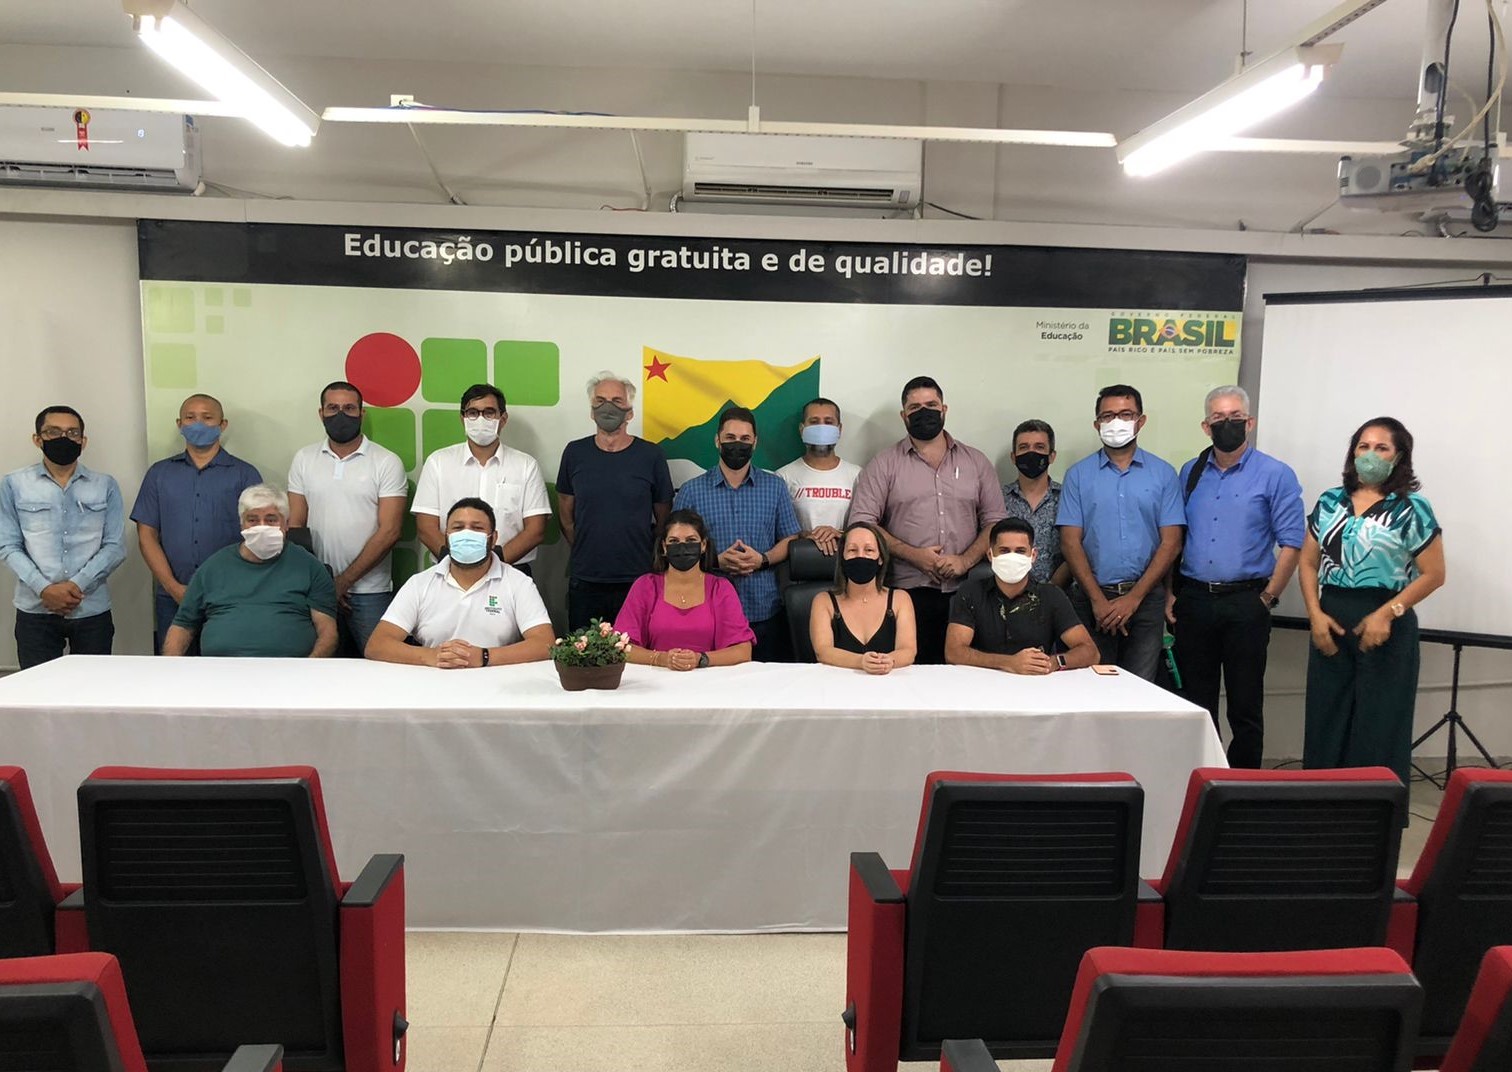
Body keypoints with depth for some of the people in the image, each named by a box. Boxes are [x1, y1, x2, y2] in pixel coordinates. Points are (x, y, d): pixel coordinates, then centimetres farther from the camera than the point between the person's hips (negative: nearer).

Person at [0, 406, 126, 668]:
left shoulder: (105, 486, 7)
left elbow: (115, 547, 2)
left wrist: (77, 584, -12)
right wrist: (44, 589, -13)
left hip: (92, 610, 1)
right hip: (35, 611, -1)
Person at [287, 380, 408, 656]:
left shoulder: (387, 463, -3)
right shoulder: (304, 459, 7)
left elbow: (389, 532, -8)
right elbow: (295, 526, 7)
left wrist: (344, 580, -10)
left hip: (370, 592, -3)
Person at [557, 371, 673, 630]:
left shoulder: (651, 455, -2)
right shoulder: (575, 453, 4)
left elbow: (664, 519, 6)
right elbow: (565, 513, 12)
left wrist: (649, 558, 4)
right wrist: (584, 550, 8)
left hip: (637, 580, -2)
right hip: (585, 581, 2)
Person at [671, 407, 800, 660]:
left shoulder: (775, 487, 9)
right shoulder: (691, 491, 4)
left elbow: (790, 539, 9)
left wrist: (763, 559, -10)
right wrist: (717, 561, -14)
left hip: (765, 612, 1)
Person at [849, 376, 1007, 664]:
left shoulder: (976, 462, 13)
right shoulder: (883, 465, 6)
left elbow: (995, 521, 10)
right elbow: (862, 522, -2)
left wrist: (966, 560, -7)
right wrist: (914, 555, -11)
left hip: (965, 590, 2)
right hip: (908, 591, -2)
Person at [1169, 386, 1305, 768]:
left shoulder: (1275, 475, -2)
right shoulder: (1190, 473, 10)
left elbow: (1292, 544, -5)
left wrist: (1267, 599, -8)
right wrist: (1170, 593, 5)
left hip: (1245, 603, -3)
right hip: (1192, 600, 4)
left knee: (1245, 705, 4)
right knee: (1195, 703, 10)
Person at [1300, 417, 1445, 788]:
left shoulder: (1412, 508, -3)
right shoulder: (1330, 502, 8)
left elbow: (1433, 574, -5)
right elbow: (1308, 563, 9)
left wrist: (1388, 613, -15)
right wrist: (1315, 614, -4)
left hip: (1385, 623, -3)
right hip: (1331, 620, 4)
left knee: (1380, 725, 2)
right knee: (1325, 723, 6)